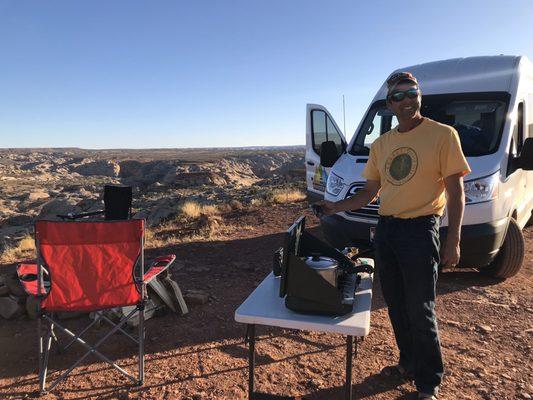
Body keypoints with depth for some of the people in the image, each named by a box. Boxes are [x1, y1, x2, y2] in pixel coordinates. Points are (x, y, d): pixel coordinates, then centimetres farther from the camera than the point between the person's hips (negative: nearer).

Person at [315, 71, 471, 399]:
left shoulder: (443, 135, -6)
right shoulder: (381, 144, 10)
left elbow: (456, 193, -7)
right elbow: (370, 192, 14)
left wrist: (453, 241, -12)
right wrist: (336, 207, 2)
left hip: (420, 231, -5)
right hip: (385, 230, 6)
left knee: (421, 313, 2)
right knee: (397, 308, 16)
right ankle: (409, 364, 37)